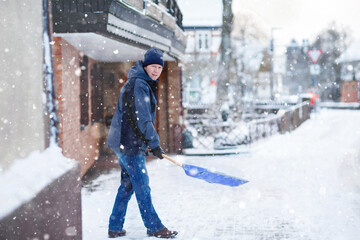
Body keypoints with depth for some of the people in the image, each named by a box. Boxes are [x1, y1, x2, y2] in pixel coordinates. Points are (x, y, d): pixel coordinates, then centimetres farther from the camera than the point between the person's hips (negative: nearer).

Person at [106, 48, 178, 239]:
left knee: (128, 184, 15)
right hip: (129, 143, -11)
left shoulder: (144, 84, 17)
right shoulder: (138, 85, -16)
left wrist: (148, 142, 24)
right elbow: (141, 119, -21)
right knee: (141, 184, -2)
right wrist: (154, 144, -18)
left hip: (126, 142, 11)